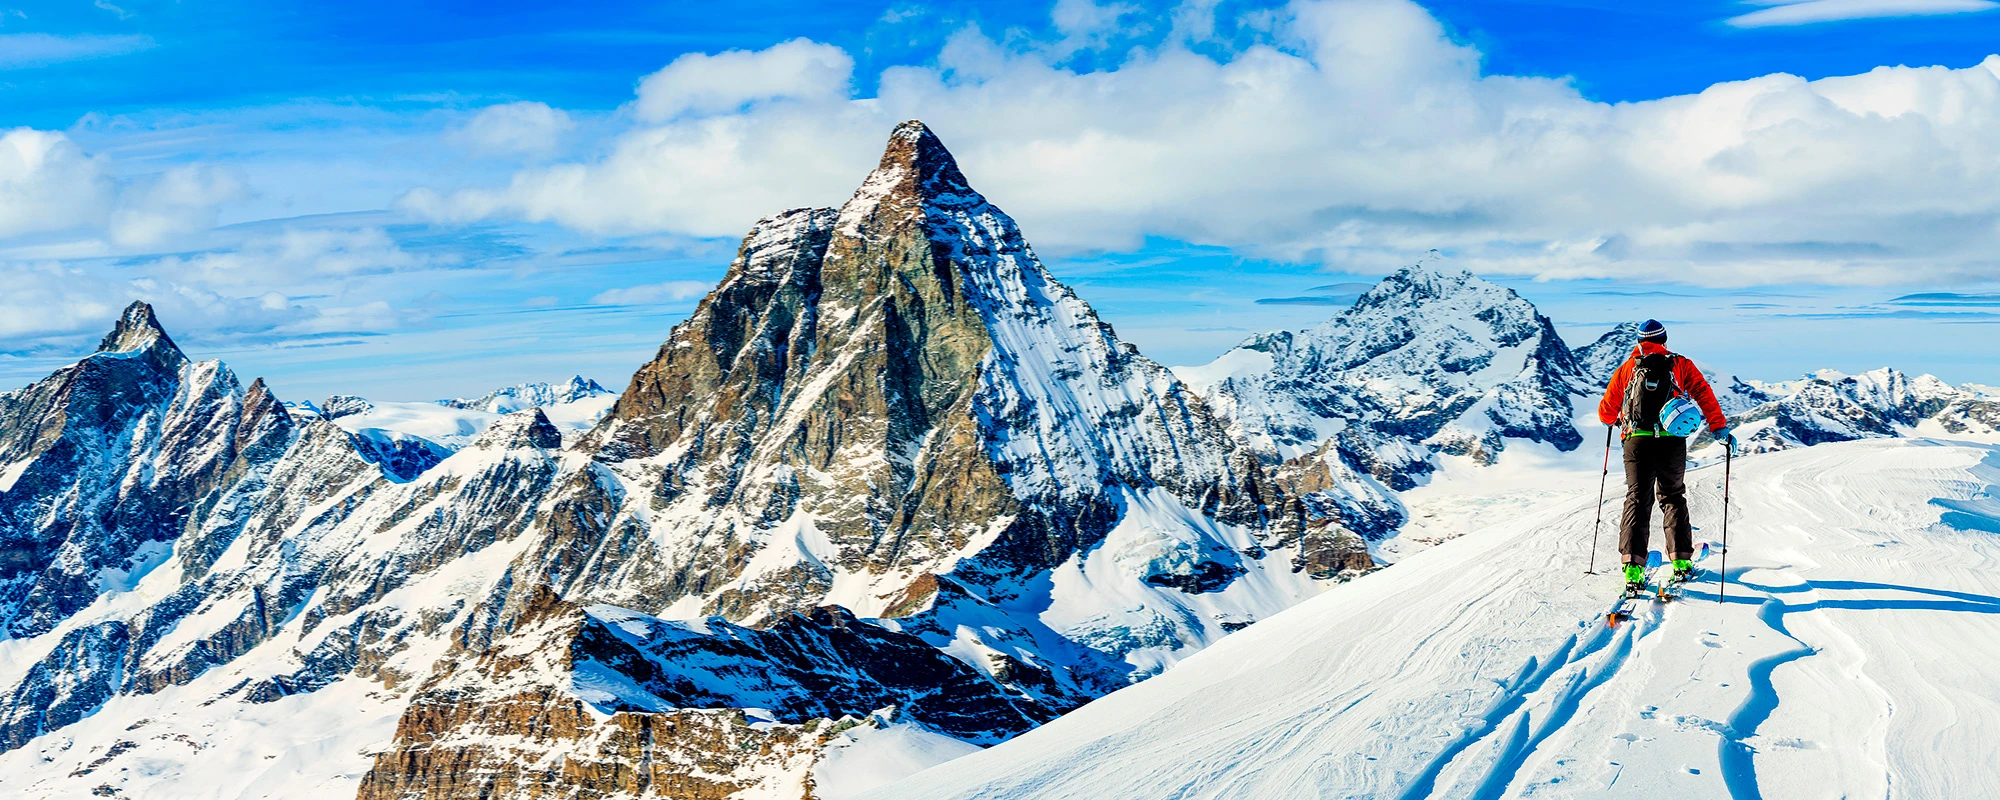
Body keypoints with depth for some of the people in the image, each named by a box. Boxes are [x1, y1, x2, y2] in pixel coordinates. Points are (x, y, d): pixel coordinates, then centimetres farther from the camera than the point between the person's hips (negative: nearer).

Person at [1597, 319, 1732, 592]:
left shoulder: (1626, 369, 11)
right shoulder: (1681, 364, 10)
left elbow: (1606, 412, 13)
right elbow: (1704, 395, -1)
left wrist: (1616, 419, 35)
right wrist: (1720, 429, 1)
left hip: (1637, 442, 0)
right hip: (1672, 443, 0)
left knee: (1637, 500, 2)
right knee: (1673, 497, 17)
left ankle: (1633, 566, -11)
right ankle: (1681, 561, 13)